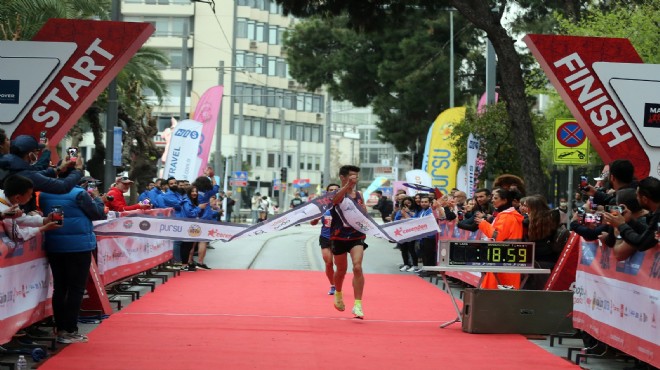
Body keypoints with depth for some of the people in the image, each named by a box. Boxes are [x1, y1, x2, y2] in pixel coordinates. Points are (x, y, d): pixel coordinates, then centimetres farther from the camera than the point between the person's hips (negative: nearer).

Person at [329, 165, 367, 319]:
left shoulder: (359, 195, 5)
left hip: (356, 237, 1)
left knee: (357, 267, -18)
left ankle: (358, 304, -16)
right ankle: (338, 294, 45)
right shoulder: (338, 193, -8)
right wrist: (347, 185, -50)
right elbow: (335, 199, -35)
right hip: (339, 237, -1)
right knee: (341, 270, 14)